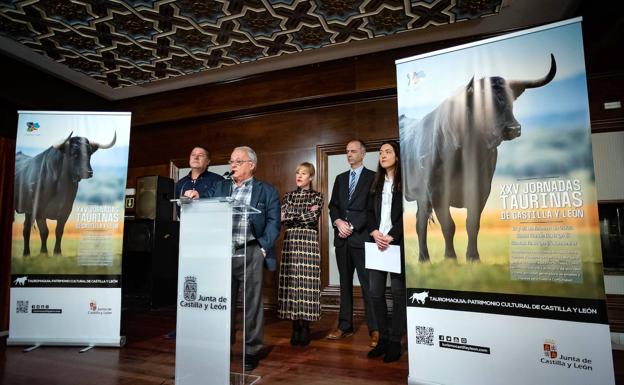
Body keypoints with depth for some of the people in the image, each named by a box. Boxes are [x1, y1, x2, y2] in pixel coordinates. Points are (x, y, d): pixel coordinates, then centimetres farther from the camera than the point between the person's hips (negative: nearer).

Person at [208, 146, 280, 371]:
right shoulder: (219, 188, 16)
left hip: (250, 253, -3)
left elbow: (273, 222, -1)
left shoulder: (267, 191, 5)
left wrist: (263, 246, -12)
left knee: (251, 303, 5)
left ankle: (251, 350, 19)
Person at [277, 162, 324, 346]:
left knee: (307, 282, -3)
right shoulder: (288, 196, 14)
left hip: (309, 241, -3)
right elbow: (282, 217, 1)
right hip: (291, 240, 3)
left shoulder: (316, 196, 6)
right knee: (291, 281, 2)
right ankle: (296, 327, 13)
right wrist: (304, 214, -8)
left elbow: (313, 218, -8)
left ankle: (305, 328, 9)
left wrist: (292, 215, -5)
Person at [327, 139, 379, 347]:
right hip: (342, 238, 5)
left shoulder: (372, 177, 2)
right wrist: (338, 221, -6)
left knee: (368, 284, -4)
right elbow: (333, 205, 13)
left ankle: (374, 330, 6)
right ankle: (345, 326, 20)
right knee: (345, 283, 11)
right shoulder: (340, 178, 18)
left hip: (362, 237, -5)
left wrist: (352, 226, -12)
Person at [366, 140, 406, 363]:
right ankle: (383, 338, 19)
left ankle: (395, 342, 13)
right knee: (376, 292, 5)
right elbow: (370, 211, 11)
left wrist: (391, 237, -15)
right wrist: (375, 233, -6)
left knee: (398, 292, 3)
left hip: (398, 243, -5)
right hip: (377, 242, 5)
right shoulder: (376, 183, 16)